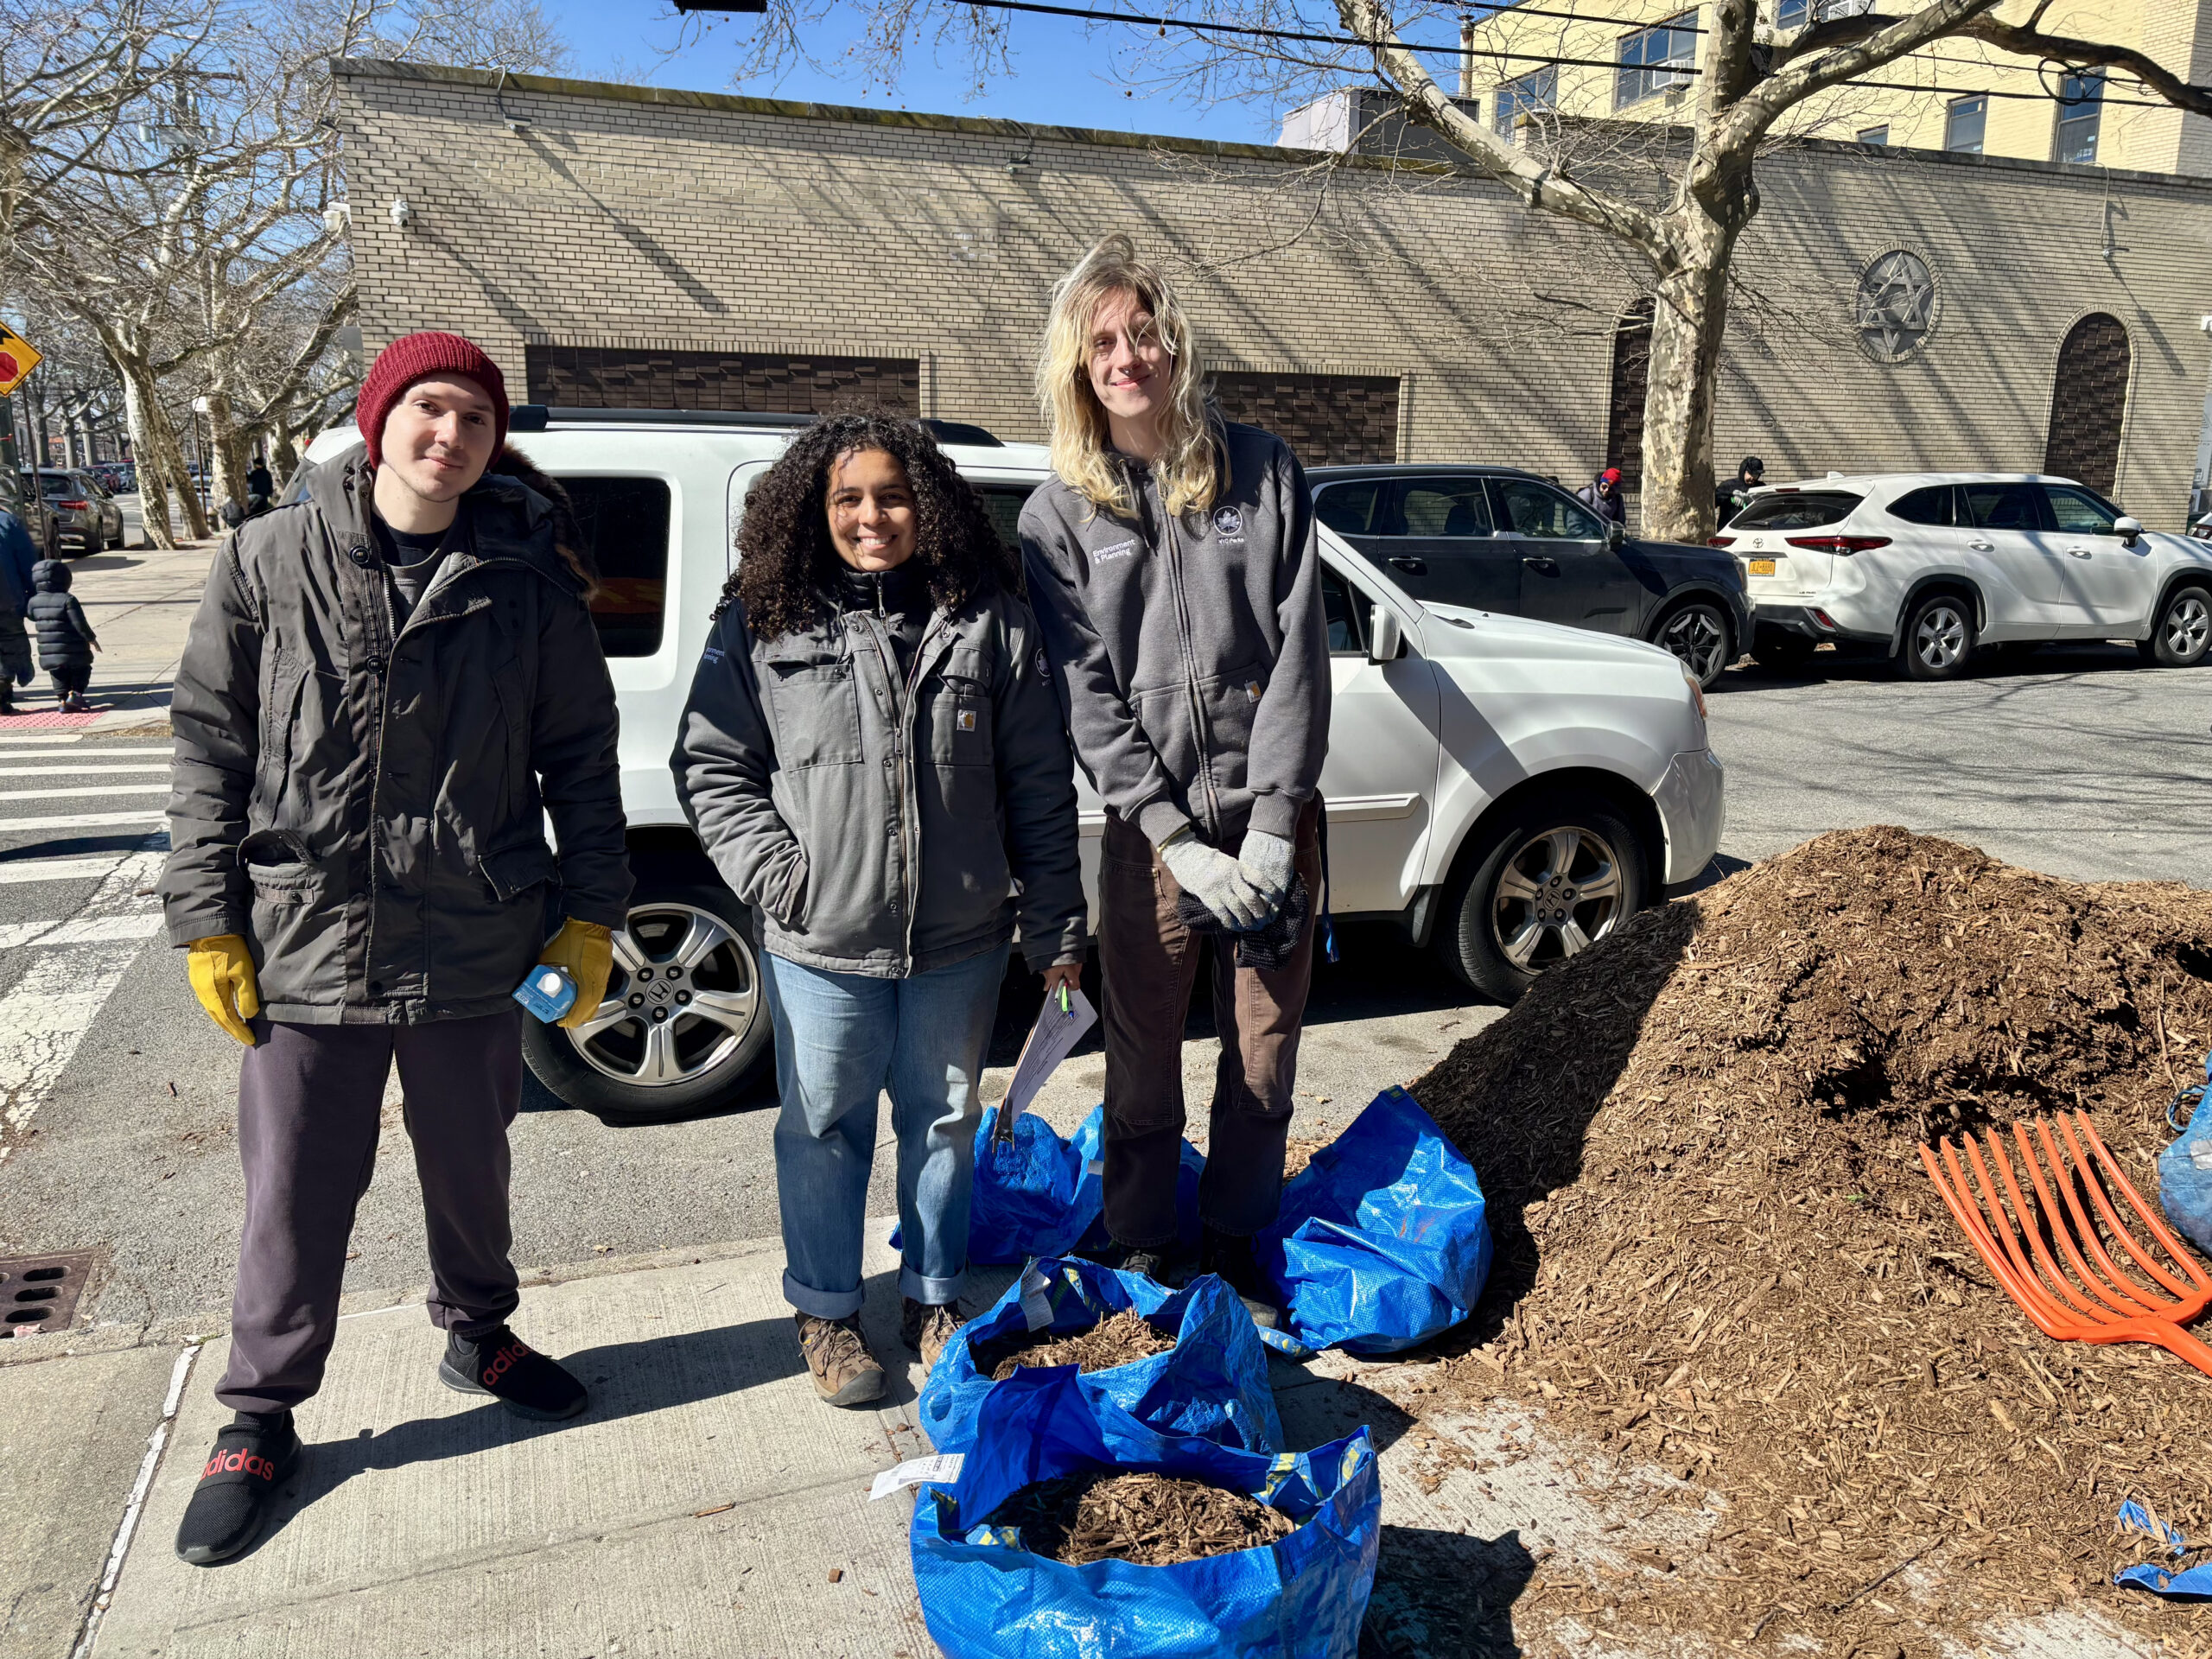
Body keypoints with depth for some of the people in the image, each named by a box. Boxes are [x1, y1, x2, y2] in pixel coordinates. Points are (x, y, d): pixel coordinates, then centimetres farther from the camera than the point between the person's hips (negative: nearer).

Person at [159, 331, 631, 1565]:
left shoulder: (529, 581, -1)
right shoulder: (269, 562, -2)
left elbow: (582, 757, 3)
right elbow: (211, 747, 1)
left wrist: (590, 914, -1)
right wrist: (209, 918, -2)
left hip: (475, 948, 1)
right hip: (305, 946, 0)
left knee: (472, 1167, 18)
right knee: (296, 1193, 11)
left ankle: (479, 1334, 44)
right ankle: (261, 1417, 32)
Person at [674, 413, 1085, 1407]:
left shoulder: (989, 620, 0)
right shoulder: (763, 624, -1)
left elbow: (1041, 785, 2)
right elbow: (709, 764, 3)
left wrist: (1055, 926, 0)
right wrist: (775, 875, -10)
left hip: (961, 938, 1)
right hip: (821, 942, -1)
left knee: (944, 1116, 16)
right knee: (825, 1123, 12)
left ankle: (932, 1296, 36)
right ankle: (825, 1309, 32)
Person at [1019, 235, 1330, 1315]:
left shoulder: (1261, 471, 4)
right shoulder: (1059, 515, 1)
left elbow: (1299, 649, -2)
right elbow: (1085, 696, -5)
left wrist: (1273, 821, -10)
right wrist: (1177, 840, -14)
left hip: (1272, 816, 1)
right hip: (1149, 828, -1)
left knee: (1264, 1058, 11)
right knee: (1142, 1064, 9)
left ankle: (1236, 1246, 32)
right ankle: (1144, 1263, 28)